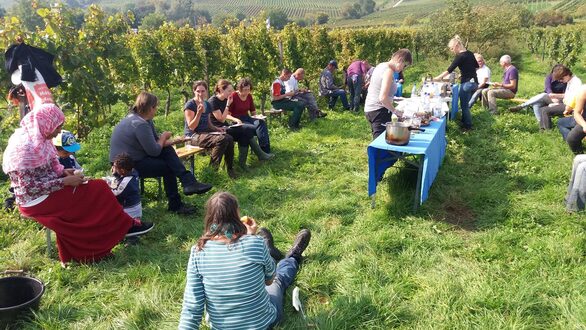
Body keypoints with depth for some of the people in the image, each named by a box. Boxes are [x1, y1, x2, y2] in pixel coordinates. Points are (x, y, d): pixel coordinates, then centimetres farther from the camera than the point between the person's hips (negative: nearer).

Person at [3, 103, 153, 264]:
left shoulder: (37, 138, 4)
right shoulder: (24, 147, -24)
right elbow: (30, 188, -25)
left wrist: (63, 171, -1)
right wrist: (65, 182, -22)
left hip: (48, 190, 9)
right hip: (38, 200, -9)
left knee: (96, 189, -5)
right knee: (97, 190, -12)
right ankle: (125, 226, 6)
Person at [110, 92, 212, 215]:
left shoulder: (136, 117, 6)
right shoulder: (140, 125, -25)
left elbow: (155, 142, 11)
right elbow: (154, 151, -20)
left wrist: (175, 141, 4)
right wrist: (163, 137, -4)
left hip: (133, 156, 9)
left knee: (167, 150, -2)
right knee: (168, 168, -6)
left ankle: (188, 182, -11)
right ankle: (175, 205, 6)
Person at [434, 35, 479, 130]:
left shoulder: (460, 56, -16)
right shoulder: (470, 53, 7)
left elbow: (449, 70, -17)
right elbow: (476, 66, 17)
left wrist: (437, 78, -13)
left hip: (467, 83, -8)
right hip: (474, 82, 8)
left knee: (464, 106, 4)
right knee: (465, 104, 20)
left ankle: (468, 126, 12)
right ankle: (464, 121, 30)